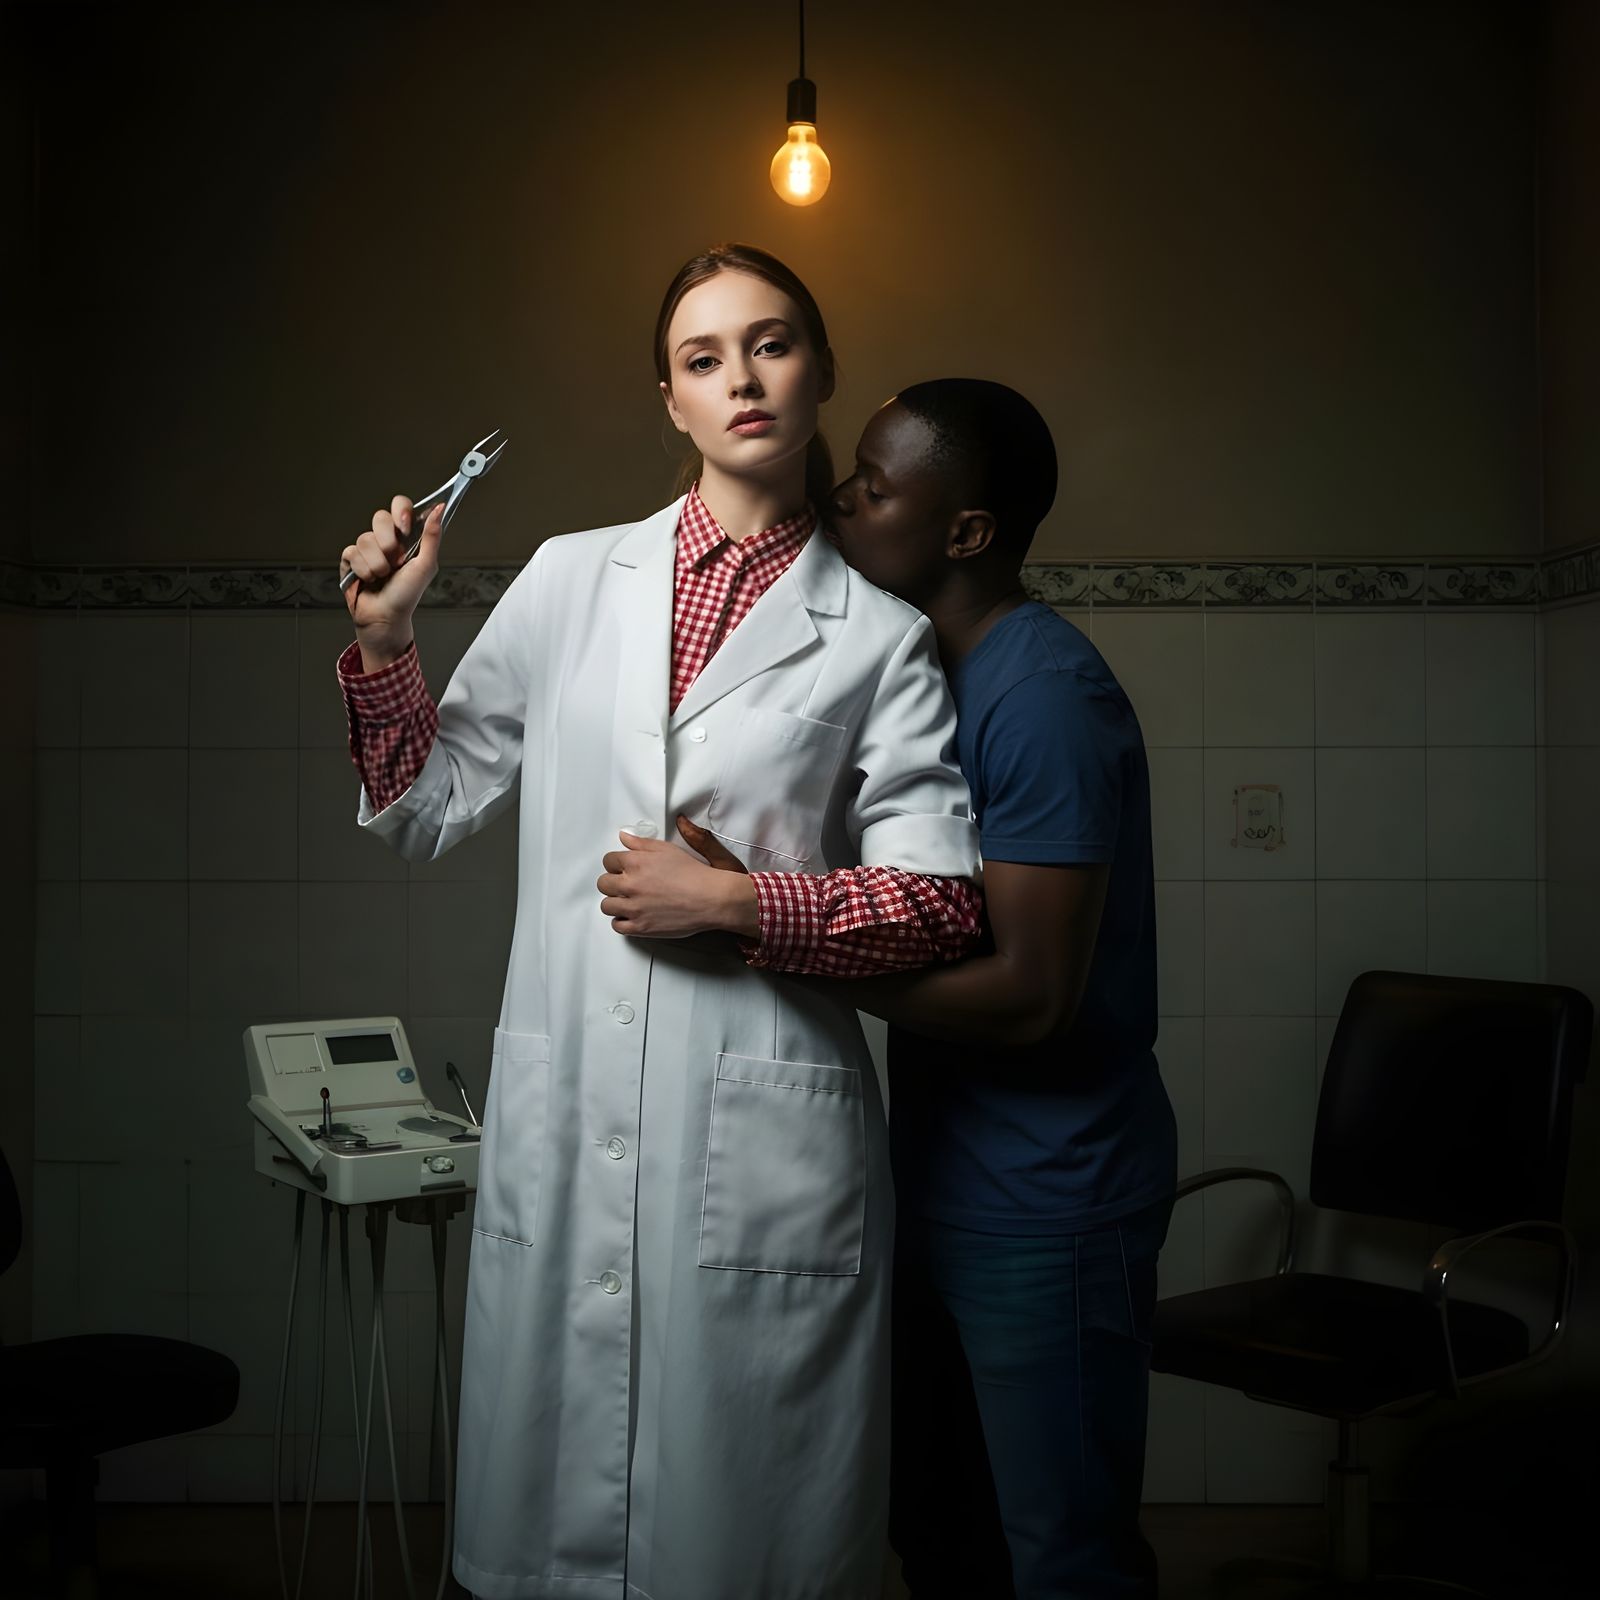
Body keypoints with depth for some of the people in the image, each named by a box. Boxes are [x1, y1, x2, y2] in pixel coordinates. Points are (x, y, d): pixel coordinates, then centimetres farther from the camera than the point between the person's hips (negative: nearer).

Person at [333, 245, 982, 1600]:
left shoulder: (879, 638, 3)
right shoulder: (572, 580, 9)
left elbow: (944, 899, -2)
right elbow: (427, 815, 13)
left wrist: (738, 903, -11)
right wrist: (385, 642, 0)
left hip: (763, 1140, -2)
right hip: (564, 1128, 2)